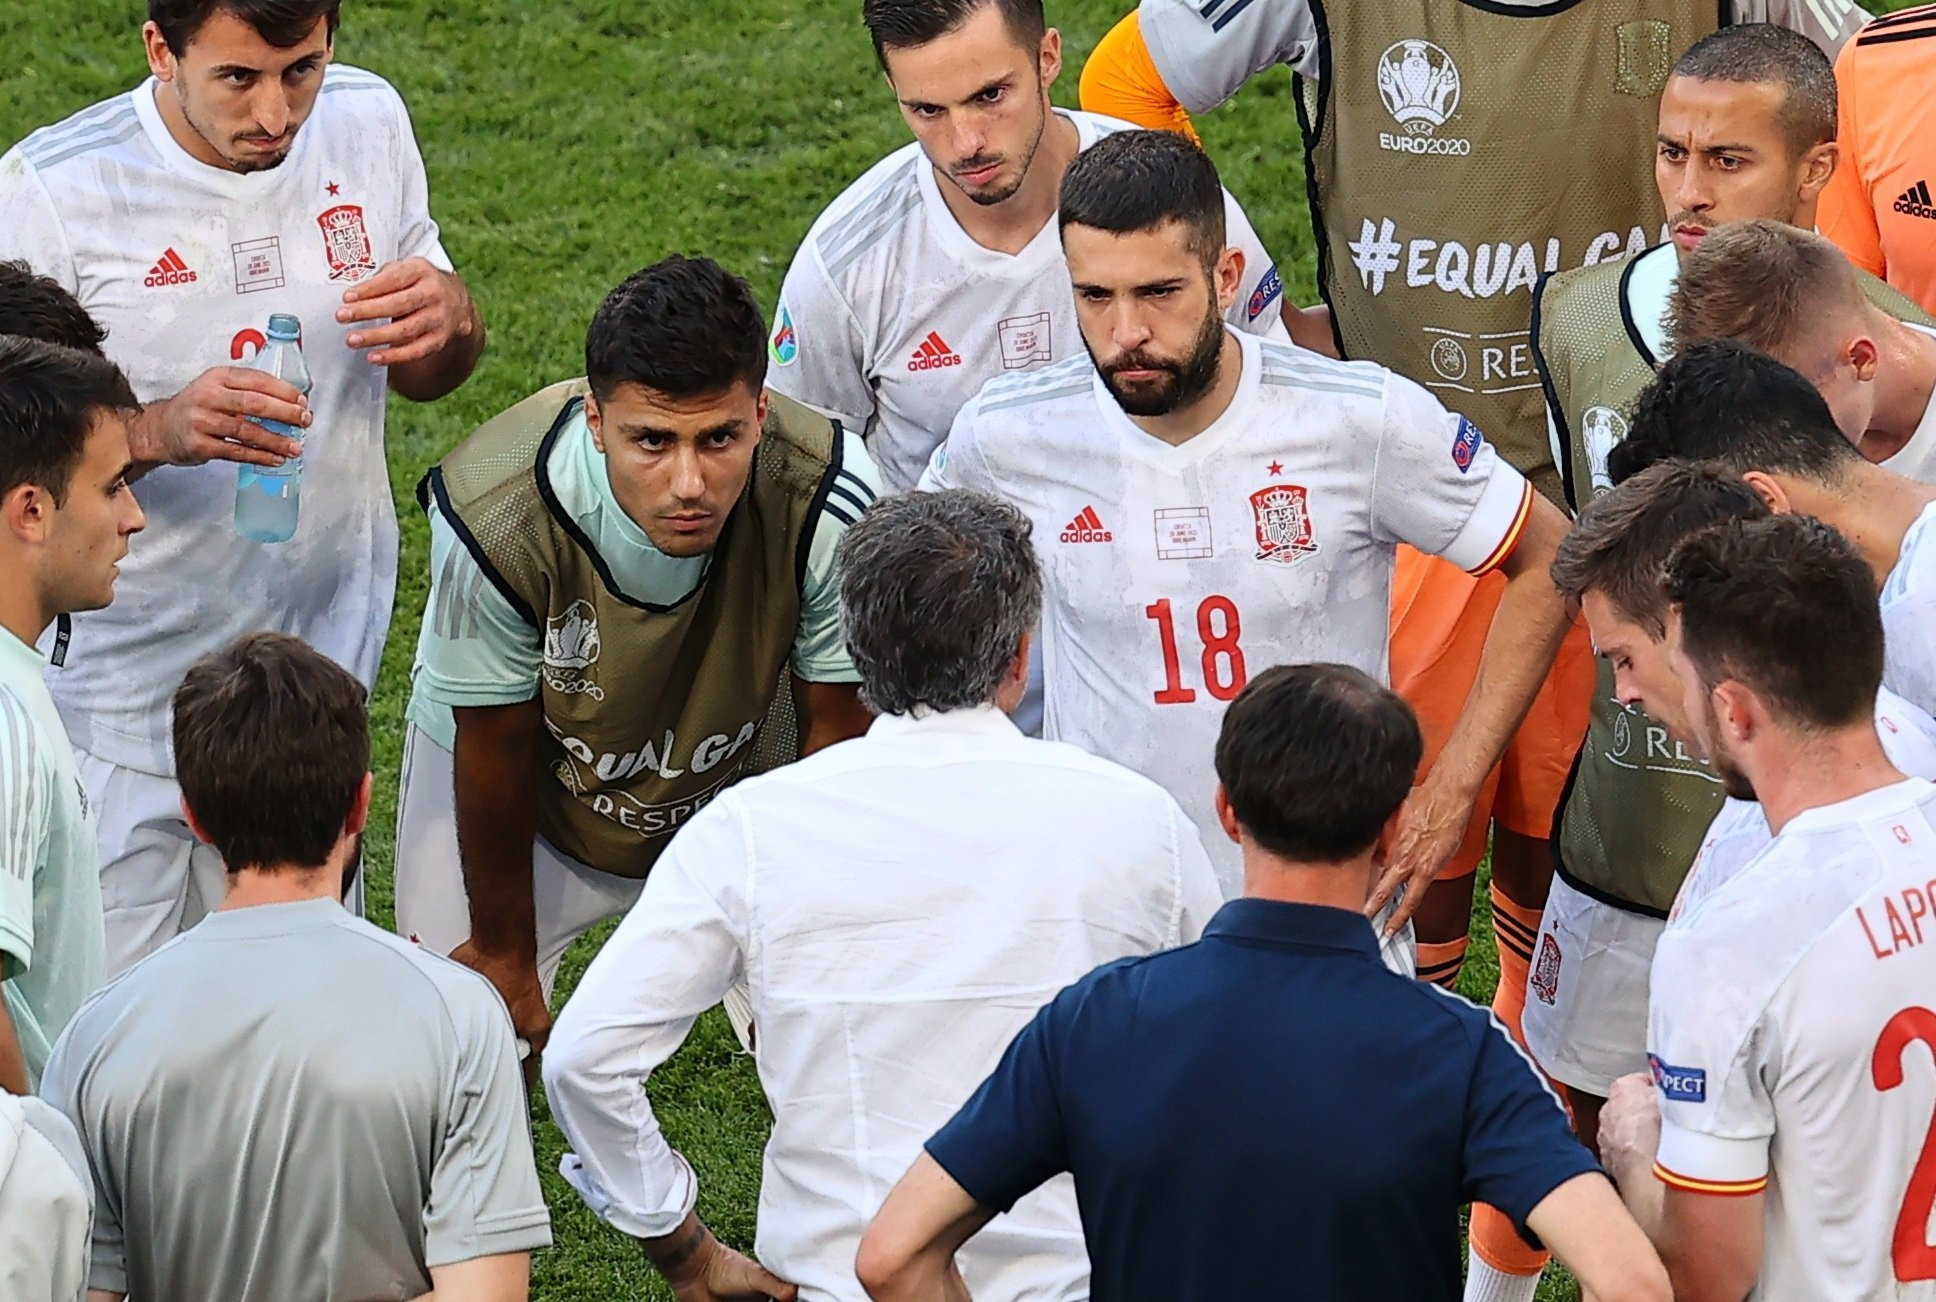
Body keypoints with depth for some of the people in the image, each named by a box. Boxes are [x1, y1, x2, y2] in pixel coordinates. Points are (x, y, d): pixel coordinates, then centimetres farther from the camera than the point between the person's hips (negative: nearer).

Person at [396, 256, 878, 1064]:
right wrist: (503, 952, -5)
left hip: (740, 771, 1)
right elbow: (495, 748, -20)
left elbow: (835, 725, -16)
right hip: (534, 785, -1)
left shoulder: (829, 504, -34)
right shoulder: (494, 520, -37)